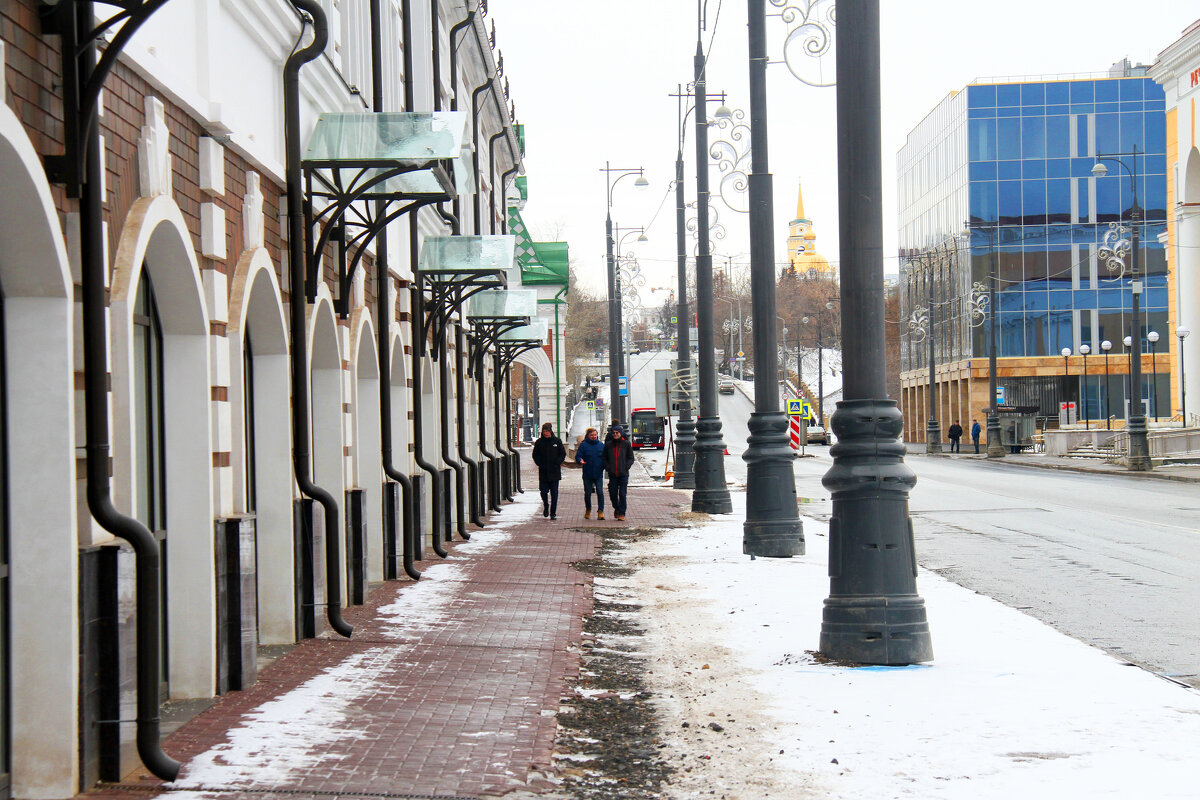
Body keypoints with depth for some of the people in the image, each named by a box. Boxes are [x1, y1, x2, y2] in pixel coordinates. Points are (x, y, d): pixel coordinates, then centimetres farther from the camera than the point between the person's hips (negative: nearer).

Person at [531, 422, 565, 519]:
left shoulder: (557, 441, 1)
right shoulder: (539, 442, 4)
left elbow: (563, 454, 4)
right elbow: (535, 455, 10)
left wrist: (557, 464, -6)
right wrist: (540, 464, -4)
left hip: (554, 472, -1)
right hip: (543, 472, 1)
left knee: (554, 493, 0)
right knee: (543, 492, 1)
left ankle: (553, 513, 5)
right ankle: (546, 507, 27)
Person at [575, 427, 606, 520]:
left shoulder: (601, 445, 7)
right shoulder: (583, 445, 1)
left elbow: (605, 457, 12)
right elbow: (578, 456, -2)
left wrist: (605, 465, -5)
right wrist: (580, 461, -24)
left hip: (598, 474, 0)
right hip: (587, 474, 0)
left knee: (600, 492, -10)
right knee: (587, 493, 10)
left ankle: (600, 512, -8)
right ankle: (588, 510, 29)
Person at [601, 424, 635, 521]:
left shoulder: (626, 444, 3)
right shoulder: (608, 445, 8)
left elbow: (631, 458, 6)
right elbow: (605, 458, 15)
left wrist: (626, 467, -8)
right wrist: (607, 468, 0)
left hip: (623, 474, -2)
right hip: (612, 474, 2)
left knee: (622, 494, -5)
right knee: (613, 494, 4)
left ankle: (622, 513, 2)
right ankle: (616, 509, 30)